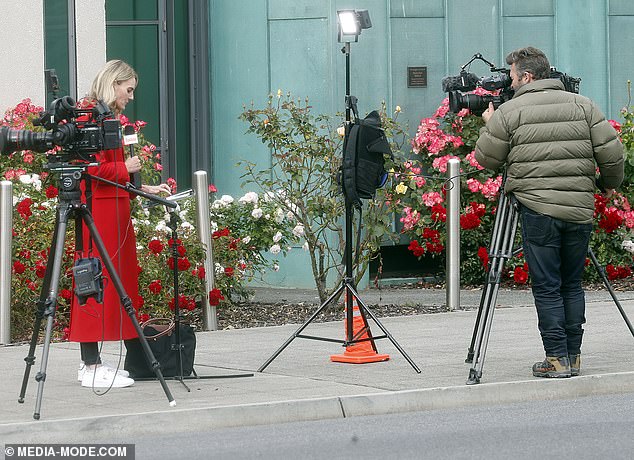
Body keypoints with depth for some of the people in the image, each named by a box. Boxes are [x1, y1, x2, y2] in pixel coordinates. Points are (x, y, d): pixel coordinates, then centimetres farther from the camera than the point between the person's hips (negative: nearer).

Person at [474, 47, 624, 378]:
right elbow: (612, 152, 4)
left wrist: (489, 125, 23)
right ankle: (573, 356, 14)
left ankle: (557, 359, -1)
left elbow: (486, 158, 6)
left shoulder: (509, 112, -1)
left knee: (547, 288, 1)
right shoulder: (583, 106, 9)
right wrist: (608, 184, 22)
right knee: (572, 285, 12)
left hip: (538, 210, -3)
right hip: (580, 209, 3)